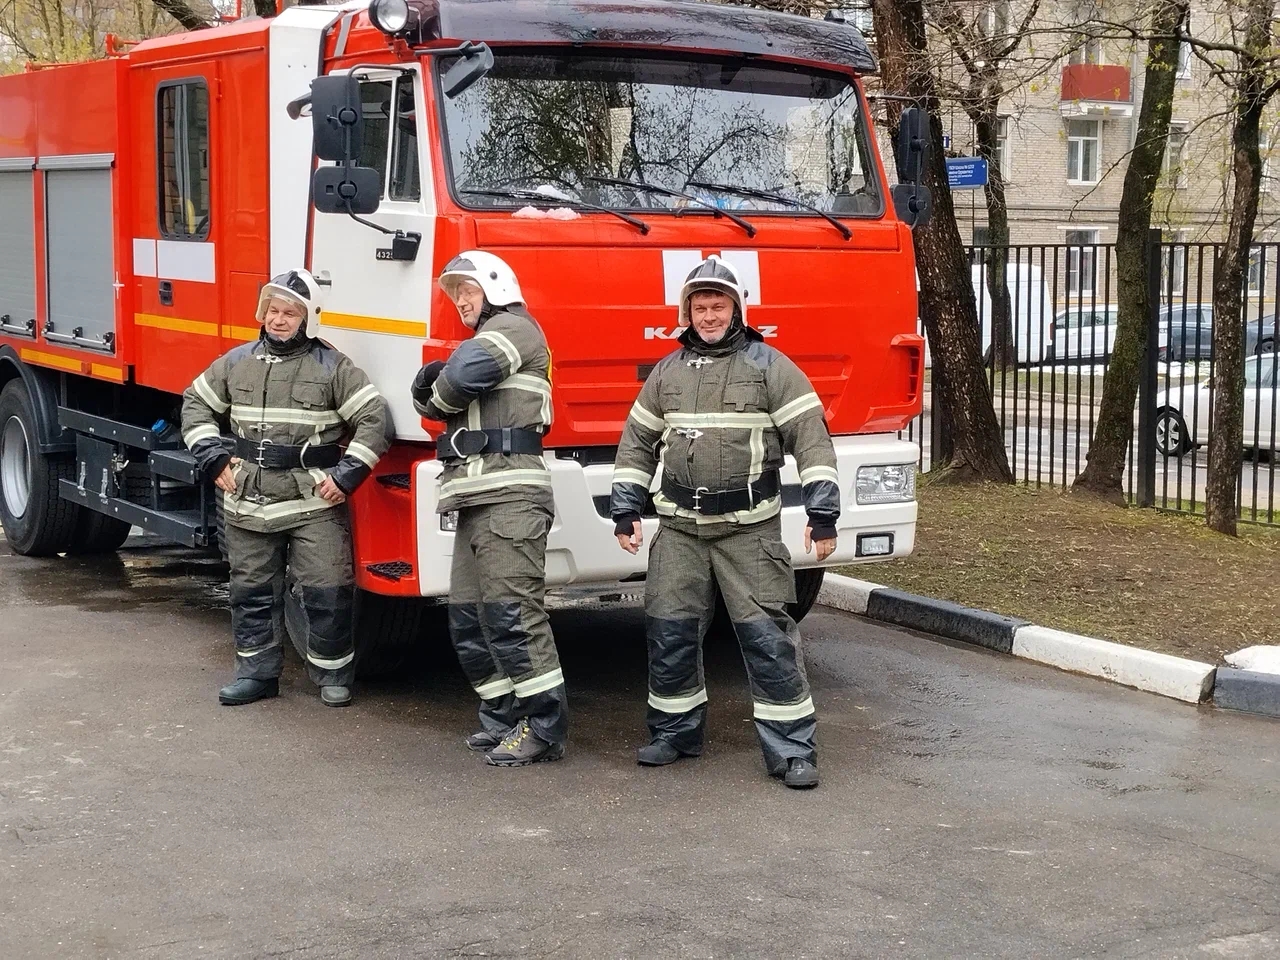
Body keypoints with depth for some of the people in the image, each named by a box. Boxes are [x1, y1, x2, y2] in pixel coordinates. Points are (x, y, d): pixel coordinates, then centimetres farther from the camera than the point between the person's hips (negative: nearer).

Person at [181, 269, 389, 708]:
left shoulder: (332, 367, -3)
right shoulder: (237, 362, 8)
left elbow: (373, 418, -5)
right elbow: (196, 403, 19)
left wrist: (346, 475, -11)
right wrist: (213, 457, 8)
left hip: (314, 503, -4)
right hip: (249, 502, 4)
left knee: (326, 590, -4)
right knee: (252, 590, 10)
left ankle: (333, 674, 11)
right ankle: (257, 671, 22)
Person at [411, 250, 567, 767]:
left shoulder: (514, 327, -1)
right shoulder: (484, 339, 30)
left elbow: (461, 376, -18)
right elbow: (433, 402, 23)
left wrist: (441, 393, 3)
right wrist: (425, 388, 1)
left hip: (509, 494, -10)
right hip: (477, 499, 10)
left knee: (510, 612, -13)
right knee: (469, 617, 8)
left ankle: (544, 727, -11)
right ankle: (502, 718, 16)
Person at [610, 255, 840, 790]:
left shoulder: (770, 367, -2)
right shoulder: (667, 372, 11)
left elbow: (812, 441, -6)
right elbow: (637, 444, 18)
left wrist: (823, 515, -13)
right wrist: (625, 512, 11)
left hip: (749, 530, -4)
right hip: (679, 530, 4)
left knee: (767, 635, -6)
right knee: (669, 631, 4)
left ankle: (791, 749, -1)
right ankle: (674, 733, 22)